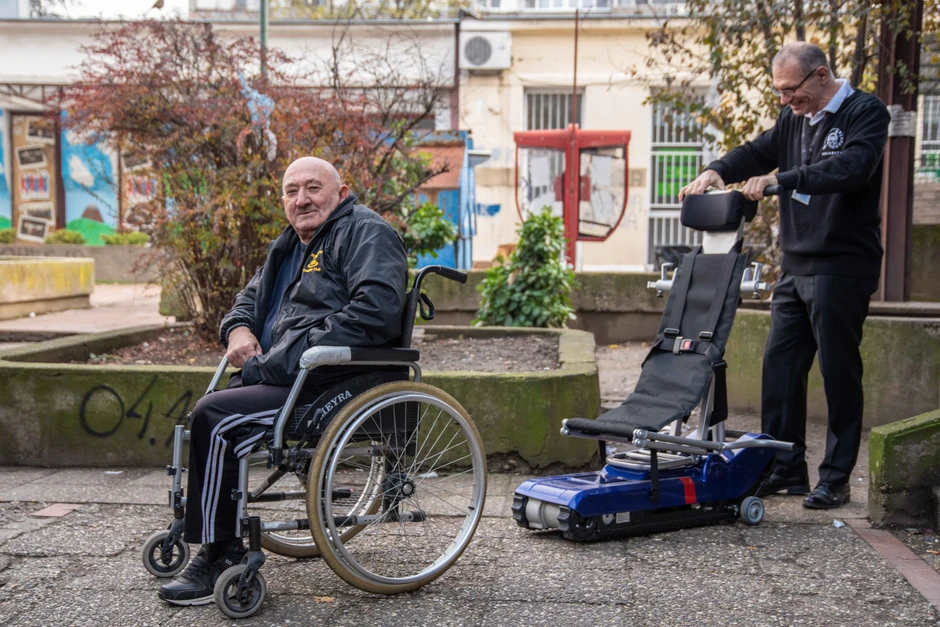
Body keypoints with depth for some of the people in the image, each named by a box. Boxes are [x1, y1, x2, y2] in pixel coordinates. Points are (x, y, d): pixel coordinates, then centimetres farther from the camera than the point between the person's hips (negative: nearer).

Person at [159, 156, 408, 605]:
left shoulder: (365, 233, -7)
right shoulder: (291, 245, 23)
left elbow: (375, 311, -23)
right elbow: (252, 296, 36)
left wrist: (276, 363, -22)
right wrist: (239, 328, 8)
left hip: (330, 387, -10)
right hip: (286, 379, 10)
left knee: (214, 417, -21)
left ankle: (219, 556, -9)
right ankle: (221, 549, 9)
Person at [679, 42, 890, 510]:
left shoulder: (865, 112, -8)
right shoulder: (794, 118, 14)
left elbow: (852, 166, -25)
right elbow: (758, 152, 14)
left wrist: (780, 179, -33)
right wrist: (718, 171, -8)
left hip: (843, 267, -7)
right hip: (796, 265, 7)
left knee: (839, 371, -1)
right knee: (780, 364, 7)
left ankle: (836, 478, 10)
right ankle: (786, 468, 17)